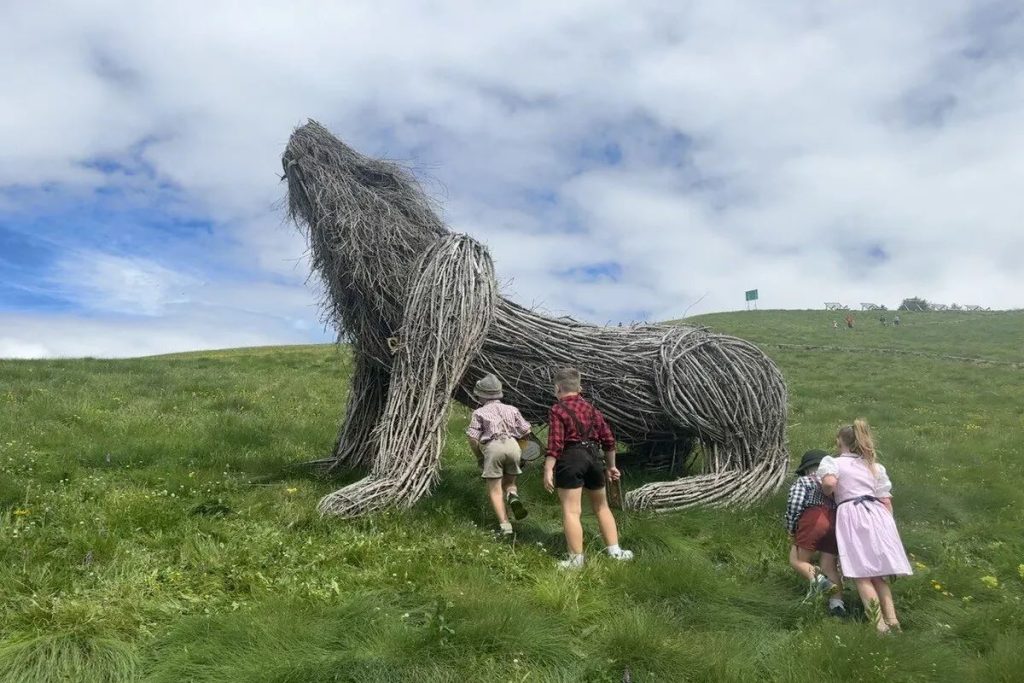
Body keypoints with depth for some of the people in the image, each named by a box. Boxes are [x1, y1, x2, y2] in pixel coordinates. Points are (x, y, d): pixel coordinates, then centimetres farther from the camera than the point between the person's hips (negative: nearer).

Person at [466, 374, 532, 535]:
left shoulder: (479, 413, 12)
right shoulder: (511, 409, 21)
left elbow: (473, 438, 4)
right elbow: (526, 431, 14)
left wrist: (479, 458, 18)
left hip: (493, 448, -3)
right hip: (513, 445, 3)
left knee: (495, 490, 7)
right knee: (509, 482, 22)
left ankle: (505, 524, -5)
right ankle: (513, 497, -10)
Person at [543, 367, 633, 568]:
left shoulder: (557, 410, -5)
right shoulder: (591, 408, 13)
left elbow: (555, 444, -16)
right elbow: (608, 439, 13)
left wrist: (548, 470, -17)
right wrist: (610, 466, 22)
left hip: (570, 460, -6)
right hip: (593, 458, 6)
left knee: (571, 511, -2)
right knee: (601, 506, 20)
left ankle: (576, 559, 1)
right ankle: (615, 551, 21)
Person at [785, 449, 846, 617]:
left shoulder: (803, 481, 14)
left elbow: (794, 505, -2)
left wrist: (791, 531, 7)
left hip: (814, 521, -4)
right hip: (838, 523, 5)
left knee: (797, 560, 5)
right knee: (829, 567, 12)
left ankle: (816, 578, -22)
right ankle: (837, 603, -5)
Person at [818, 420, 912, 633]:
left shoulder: (832, 462, 5)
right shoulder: (875, 466, 21)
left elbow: (830, 482, -17)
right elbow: (886, 501, 15)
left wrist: (825, 493, 4)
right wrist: (888, 525, 19)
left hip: (851, 515, -5)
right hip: (877, 514, 5)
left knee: (861, 575, -3)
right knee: (878, 574, 13)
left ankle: (879, 624, -10)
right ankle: (892, 619, 3)